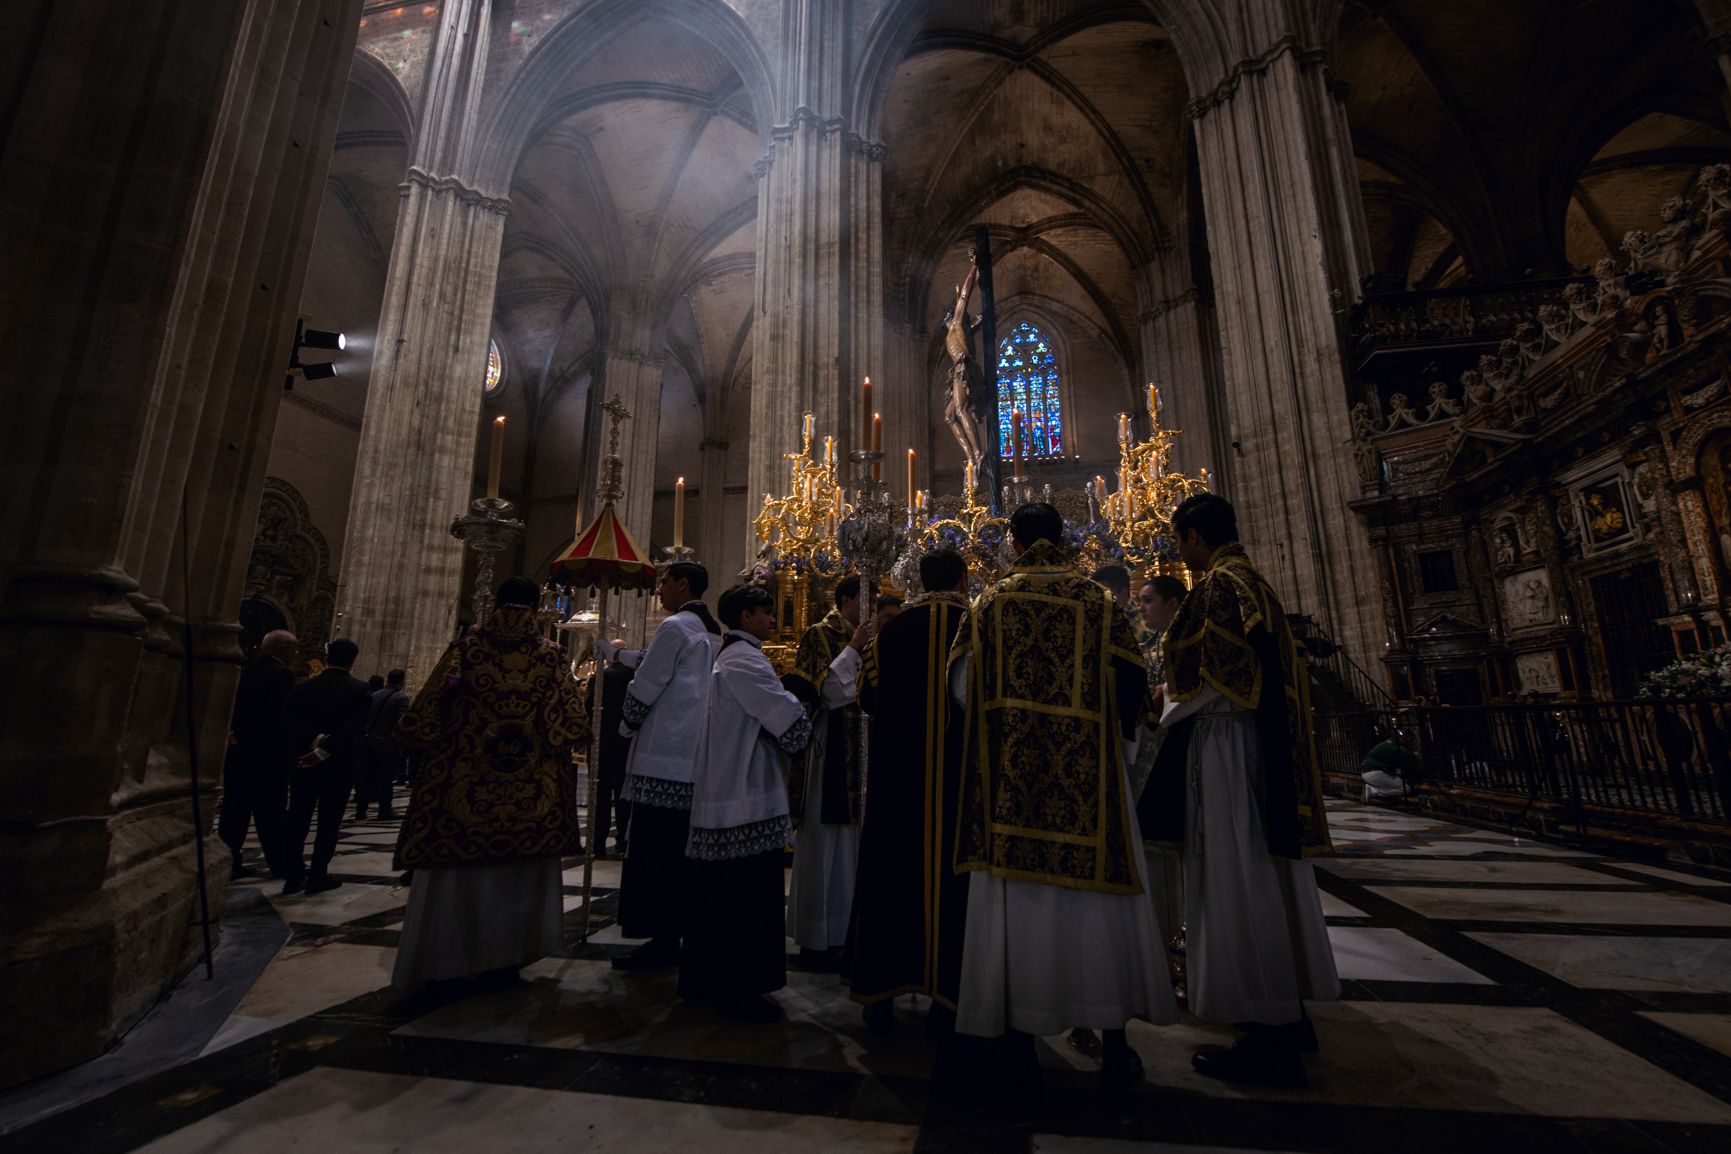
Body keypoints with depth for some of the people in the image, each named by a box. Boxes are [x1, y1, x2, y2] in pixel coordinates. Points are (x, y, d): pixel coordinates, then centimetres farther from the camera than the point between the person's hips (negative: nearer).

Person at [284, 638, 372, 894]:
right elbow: (355, 727, -21)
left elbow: (292, 721, -11)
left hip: (304, 762, 3)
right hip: (339, 764, -3)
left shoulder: (302, 687, 2)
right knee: (329, 822, 5)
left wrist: (315, 740, -14)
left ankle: (292, 876, 16)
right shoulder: (360, 689, -9)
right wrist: (323, 751, -19)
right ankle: (317, 876, 9)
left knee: (298, 819, 13)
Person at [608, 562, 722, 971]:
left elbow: (646, 684, -9)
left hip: (663, 755, -9)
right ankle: (682, 929, 23)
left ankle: (662, 940, 5)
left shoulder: (675, 627, -11)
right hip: (696, 756, 9)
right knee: (683, 851, 14)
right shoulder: (713, 633, 15)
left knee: (654, 852, -1)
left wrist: (627, 719, 8)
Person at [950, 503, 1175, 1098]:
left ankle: (1020, 1052, 16)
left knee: (1014, 899, 7)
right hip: (1086, 770, 0)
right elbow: (1131, 680, 0)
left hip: (1007, 770, 0)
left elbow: (961, 682, 2)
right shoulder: (1097, 600, 1)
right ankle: (1114, 1049, 24)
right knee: (1097, 896, 12)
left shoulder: (989, 603, 2)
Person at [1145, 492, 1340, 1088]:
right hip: (1268, 747, 10)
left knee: (1237, 882, -3)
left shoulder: (1217, 585, -12)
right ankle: (1288, 1014, 29)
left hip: (1225, 747, -10)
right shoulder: (1255, 582, 16)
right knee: (1267, 877, 16)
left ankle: (1268, 1040, 6)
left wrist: (1169, 718, -1)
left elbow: (1205, 681, -18)